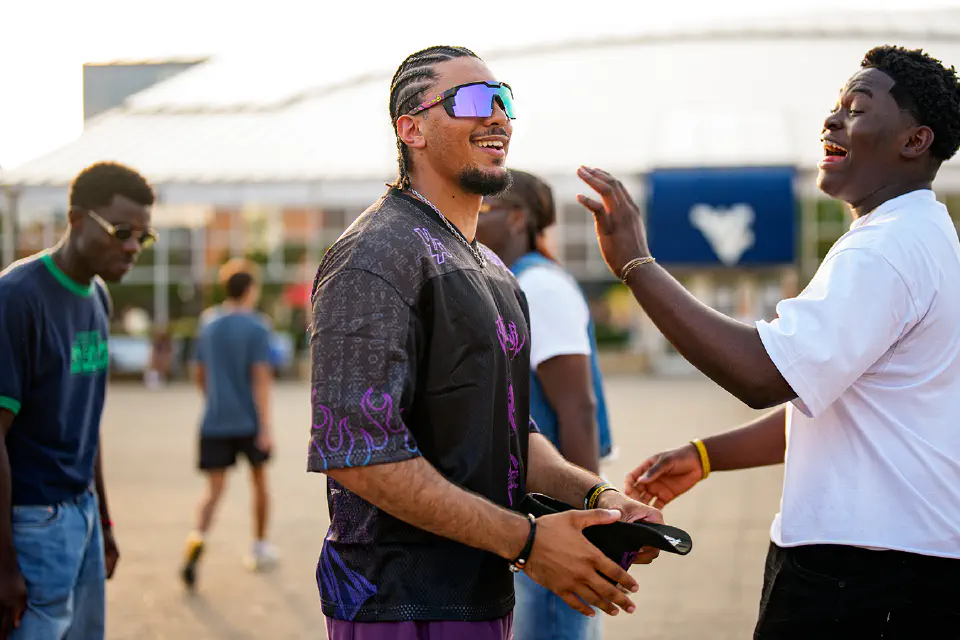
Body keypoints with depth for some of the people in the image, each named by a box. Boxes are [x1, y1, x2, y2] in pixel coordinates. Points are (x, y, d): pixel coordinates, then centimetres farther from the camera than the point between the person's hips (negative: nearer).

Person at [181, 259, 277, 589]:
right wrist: (265, 427, -16)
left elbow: (199, 375, 15)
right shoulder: (255, 328, -9)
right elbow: (260, 378, -16)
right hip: (249, 422, -3)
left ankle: (198, 537, -26)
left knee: (214, 487, 1)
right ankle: (259, 548, 27)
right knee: (259, 480, 16)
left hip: (214, 422, 3)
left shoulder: (208, 323, 7)